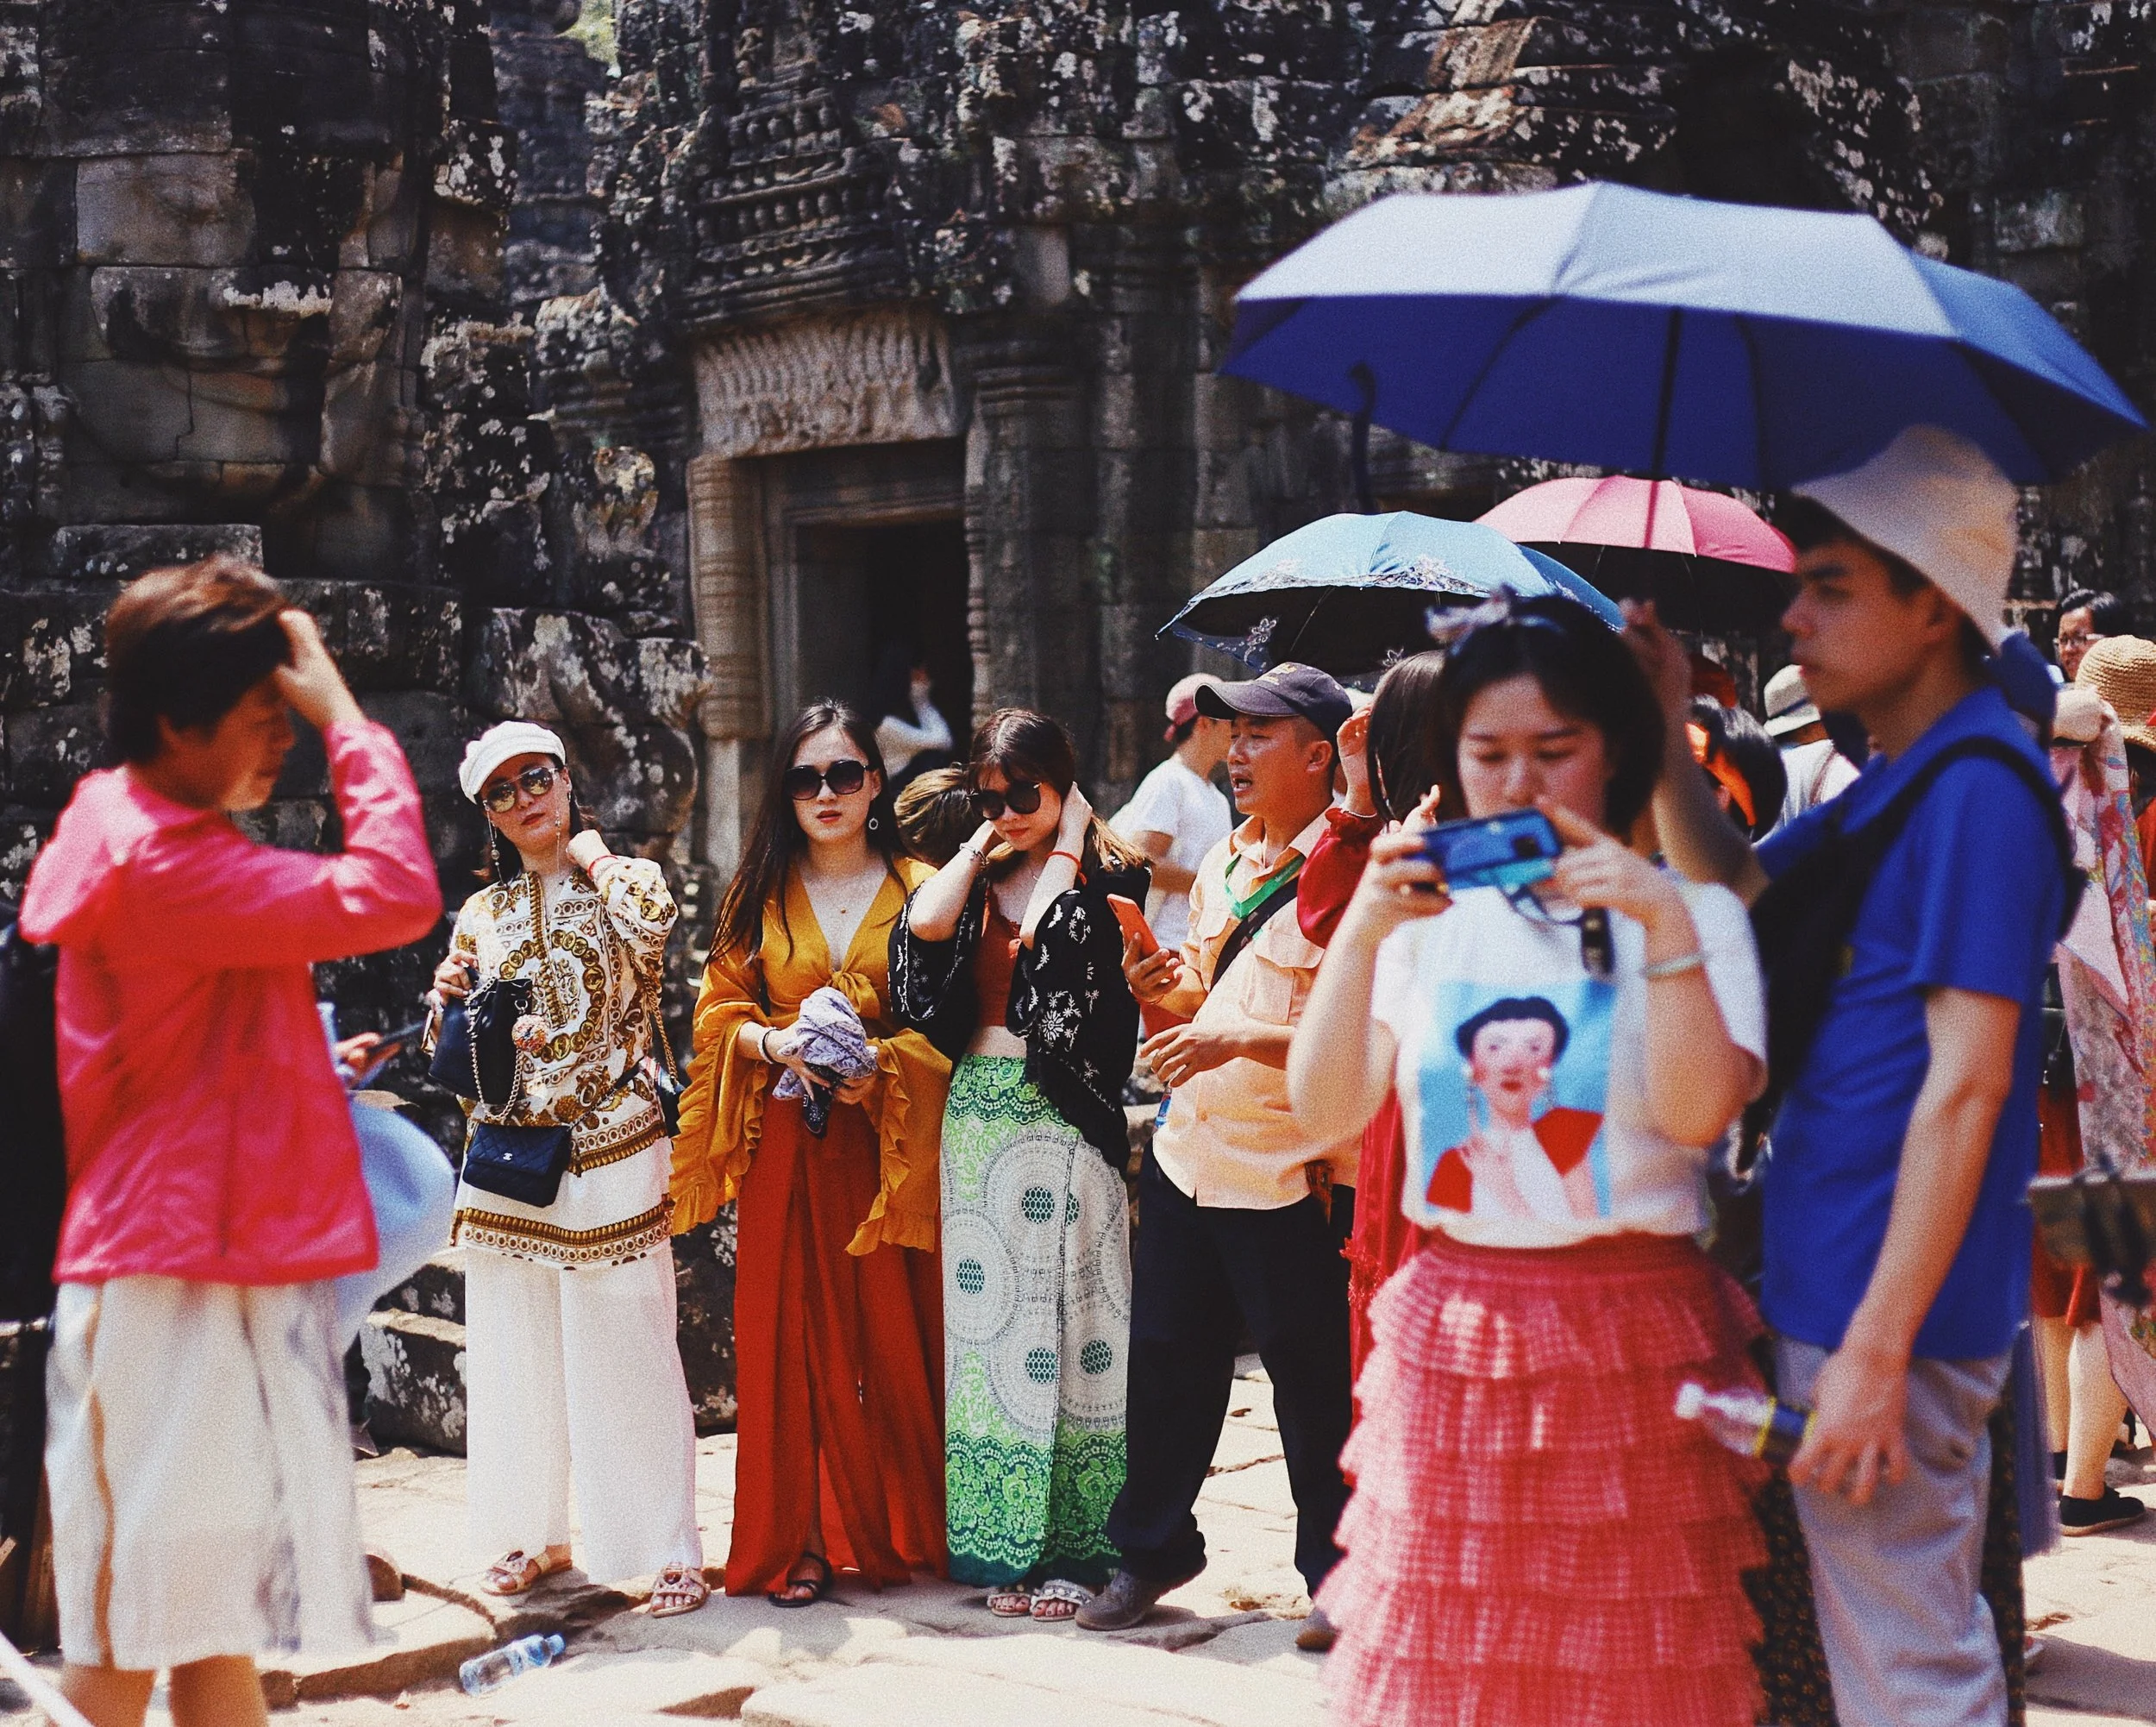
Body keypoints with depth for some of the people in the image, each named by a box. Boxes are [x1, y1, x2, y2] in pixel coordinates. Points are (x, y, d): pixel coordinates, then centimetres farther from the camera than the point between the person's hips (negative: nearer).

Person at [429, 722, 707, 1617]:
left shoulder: (624, 882, 4)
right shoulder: (481, 915, 14)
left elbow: (650, 920, -23)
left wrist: (589, 852, -5)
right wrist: (448, 997, -3)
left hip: (612, 1152, -4)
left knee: (626, 1347, -6)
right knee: (514, 1349, 7)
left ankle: (668, 1546, 0)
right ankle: (531, 1534, 21)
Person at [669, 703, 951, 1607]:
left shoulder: (920, 892, 4)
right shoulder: (759, 895, 10)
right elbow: (718, 1012, 8)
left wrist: (880, 1065, -16)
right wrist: (778, 1043, -11)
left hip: (883, 1142, -1)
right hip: (784, 1146, 2)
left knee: (892, 1335, 0)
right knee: (791, 1338, 1)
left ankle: (903, 1529, 13)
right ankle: (800, 1541, 7)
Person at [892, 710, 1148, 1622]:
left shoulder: (1105, 876, 0)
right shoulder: (975, 879, 15)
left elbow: (1041, 932, -18)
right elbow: (922, 928, -5)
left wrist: (1065, 846, -6)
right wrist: (978, 850, 4)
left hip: (1063, 1116, -5)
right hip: (975, 1112, 5)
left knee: (1068, 1313, -3)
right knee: (987, 1316, 4)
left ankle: (1074, 1547, 3)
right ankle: (1007, 1546, 11)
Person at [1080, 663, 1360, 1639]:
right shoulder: (1222, 862, 14)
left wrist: (1240, 1040, -26)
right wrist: (1166, 991, 2)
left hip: (1294, 1181, -8)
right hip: (1189, 1156, 8)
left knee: (1314, 1385, 3)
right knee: (1167, 1363, 14)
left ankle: (1337, 1577, 17)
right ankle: (1152, 1550, 29)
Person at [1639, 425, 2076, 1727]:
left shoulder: (1978, 787, -17)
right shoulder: (1894, 783, 12)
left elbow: (1965, 1085, -22)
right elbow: (1732, 885, 27)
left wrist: (1875, 1349, -23)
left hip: (1892, 1314, -10)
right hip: (1841, 1289, 10)